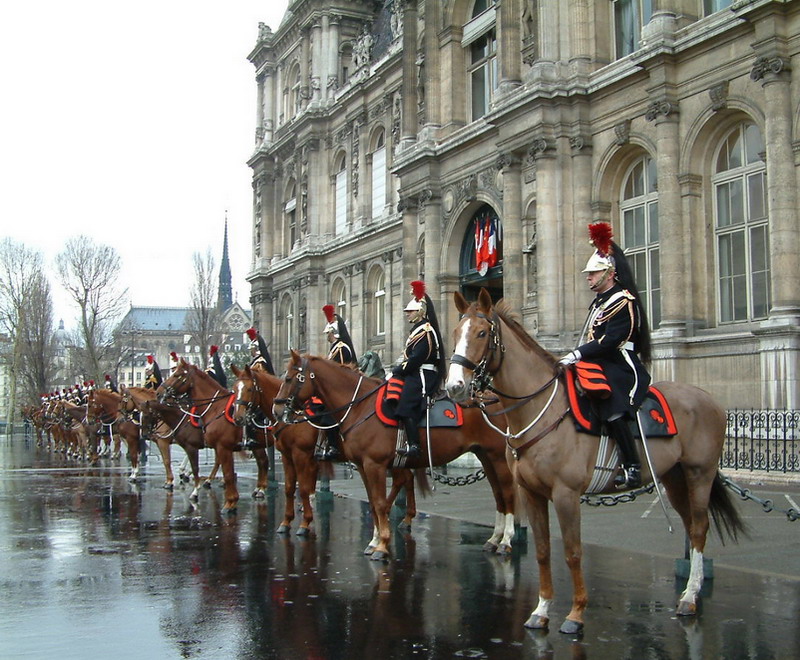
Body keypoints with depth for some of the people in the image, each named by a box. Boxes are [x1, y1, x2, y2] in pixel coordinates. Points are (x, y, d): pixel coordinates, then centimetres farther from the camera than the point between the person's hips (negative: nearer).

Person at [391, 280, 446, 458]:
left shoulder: (425, 330, -12)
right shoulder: (418, 329, 21)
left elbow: (416, 358, -20)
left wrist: (397, 371, -12)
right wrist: (398, 370, 10)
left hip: (421, 377, -11)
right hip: (416, 376, 11)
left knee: (406, 408, -20)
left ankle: (413, 445, -23)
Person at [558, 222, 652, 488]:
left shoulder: (623, 301, -8)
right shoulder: (599, 302, 21)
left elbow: (611, 340, -20)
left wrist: (577, 354, -26)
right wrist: (574, 357, 5)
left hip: (620, 370, -10)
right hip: (598, 366, 10)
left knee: (610, 407, -31)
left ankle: (632, 467, -29)